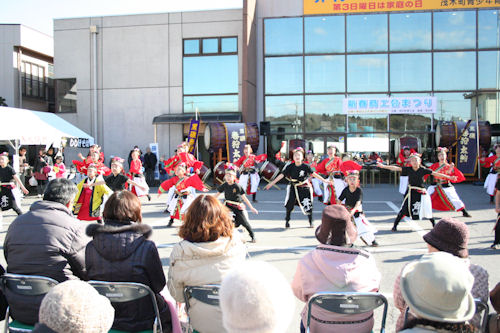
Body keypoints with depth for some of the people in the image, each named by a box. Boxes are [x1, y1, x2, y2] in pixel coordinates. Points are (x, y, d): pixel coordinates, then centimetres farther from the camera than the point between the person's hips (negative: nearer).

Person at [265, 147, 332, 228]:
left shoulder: (305, 166, -8)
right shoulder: (290, 167, -7)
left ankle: (311, 222, 24)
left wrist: (325, 181, -8)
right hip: (293, 188, 0)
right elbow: (281, 175, -8)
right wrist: (272, 183, -12)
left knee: (308, 205, 4)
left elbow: (314, 174, -6)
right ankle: (287, 221, 17)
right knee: (289, 205, -1)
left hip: (304, 188, 0)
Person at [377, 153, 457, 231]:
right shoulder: (408, 169, -3)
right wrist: (383, 166, -14)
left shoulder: (423, 170, -4)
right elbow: (396, 168, -7)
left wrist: (449, 177, -3)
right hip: (411, 192, 0)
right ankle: (395, 225, 2)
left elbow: (436, 174, -3)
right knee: (404, 209, -7)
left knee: (426, 210, 4)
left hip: (421, 193, 0)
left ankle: (434, 225, 28)